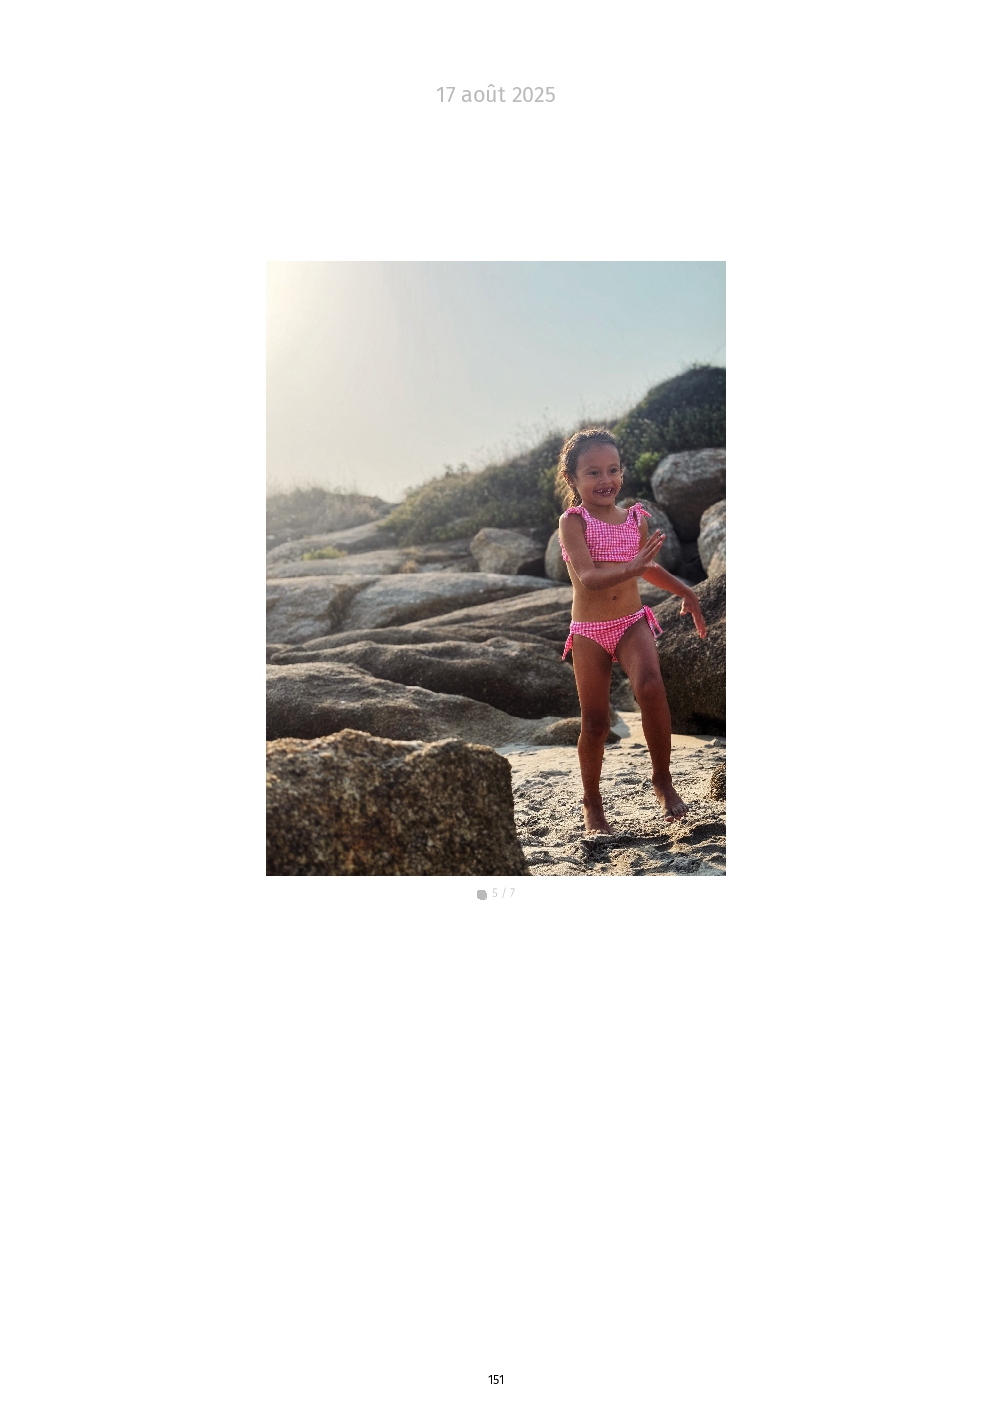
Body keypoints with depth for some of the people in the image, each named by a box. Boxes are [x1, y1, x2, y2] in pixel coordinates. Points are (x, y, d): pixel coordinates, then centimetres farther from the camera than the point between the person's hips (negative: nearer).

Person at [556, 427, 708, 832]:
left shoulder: (635, 519, 8)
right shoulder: (573, 521, -7)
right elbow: (588, 577, -20)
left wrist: (685, 592, 31)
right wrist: (631, 569, -34)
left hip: (633, 623, 2)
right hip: (589, 632, -2)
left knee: (650, 685, -27)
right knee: (595, 722, 2)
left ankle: (662, 778, -9)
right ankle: (592, 803, 23)